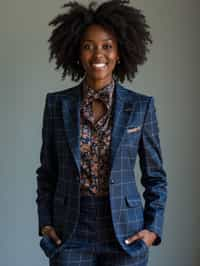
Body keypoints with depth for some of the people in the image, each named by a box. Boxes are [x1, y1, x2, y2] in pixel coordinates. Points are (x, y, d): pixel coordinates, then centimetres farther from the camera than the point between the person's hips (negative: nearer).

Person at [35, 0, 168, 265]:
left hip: (125, 231, 0)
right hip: (71, 232, 1)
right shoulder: (57, 103, 0)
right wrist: (45, 223, -1)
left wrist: (153, 229, -5)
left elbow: (155, 176, 3)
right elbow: (47, 172, 7)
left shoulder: (141, 106, -3)